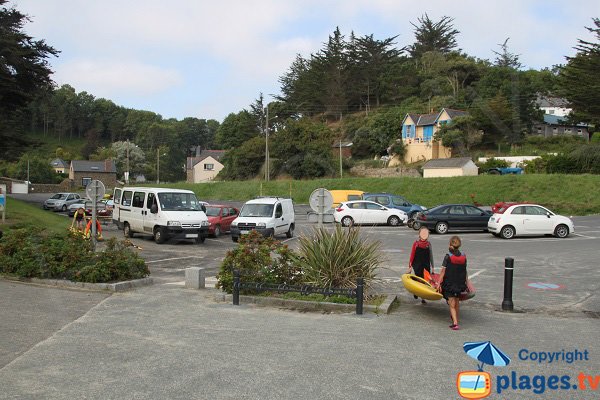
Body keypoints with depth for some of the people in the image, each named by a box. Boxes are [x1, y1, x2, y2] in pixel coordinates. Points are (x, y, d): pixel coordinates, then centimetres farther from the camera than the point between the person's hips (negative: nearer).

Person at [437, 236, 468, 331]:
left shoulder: (448, 257, -15)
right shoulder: (464, 256, -3)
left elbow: (443, 272, -12)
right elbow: (465, 271, 4)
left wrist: (439, 283, -6)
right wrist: (466, 282, 16)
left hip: (449, 283, -4)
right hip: (460, 284, 4)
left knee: (452, 305, 1)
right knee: (456, 304, 21)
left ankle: (455, 323, -11)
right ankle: (456, 321, 34)